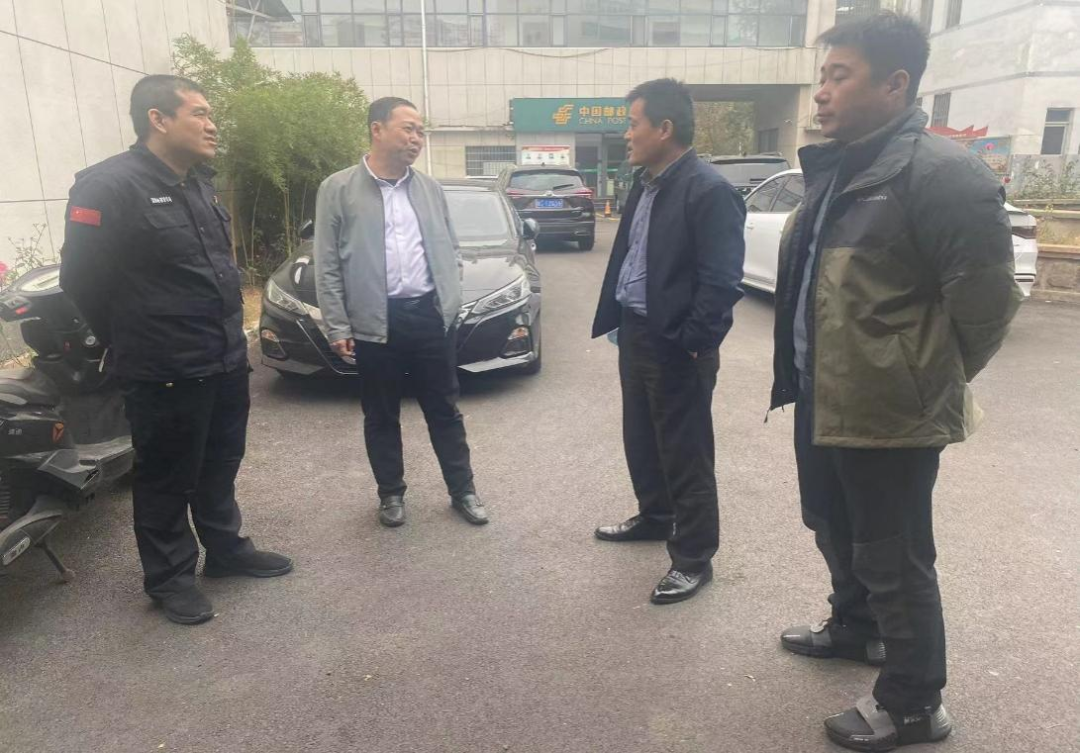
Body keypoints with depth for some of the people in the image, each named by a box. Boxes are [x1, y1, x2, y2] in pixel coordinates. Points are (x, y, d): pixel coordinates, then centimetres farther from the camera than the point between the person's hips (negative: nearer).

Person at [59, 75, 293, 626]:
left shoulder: (198, 183, 11)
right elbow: (82, 279, -13)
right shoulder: (109, 185, -16)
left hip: (226, 361, 8)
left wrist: (228, 332, 17)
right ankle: (170, 576, 26)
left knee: (220, 467, 20)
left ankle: (226, 549, 37)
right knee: (167, 478, 8)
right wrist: (133, 346, -1)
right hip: (165, 373, -7)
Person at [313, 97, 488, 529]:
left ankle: (462, 490, 24)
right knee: (381, 416, 10)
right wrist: (337, 327, -6)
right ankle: (391, 494, 28)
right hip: (376, 322, -2)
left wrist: (451, 301, 4)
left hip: (431, 316, 3)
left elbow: (449, 249, 16)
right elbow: (327, 266, -2)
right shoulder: (338, 189, -1)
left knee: (444, 411, 11)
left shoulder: (430, 189, 9)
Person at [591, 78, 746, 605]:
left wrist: (692, 343, -18)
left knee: (685, 454, 4)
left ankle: (693, 558, 19)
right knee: (641, 439, 21)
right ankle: (654, 517, 42)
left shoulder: (708, 191, -17)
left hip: (675, 347, -9)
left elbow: (721, 282, -20)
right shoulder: (644, 184, 11)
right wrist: (616, 320, 12)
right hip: (635, 334, 9)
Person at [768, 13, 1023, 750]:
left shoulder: (941, 173, -19)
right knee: (836, 529, 24)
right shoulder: (838, 170, 10)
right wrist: (807, 374, 15)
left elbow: (987, 301, -17)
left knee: (892, 558, 6)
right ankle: (855, 627, 49)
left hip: (888, 412, -9)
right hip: (823, 398, 9)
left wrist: (926, 386, -5)